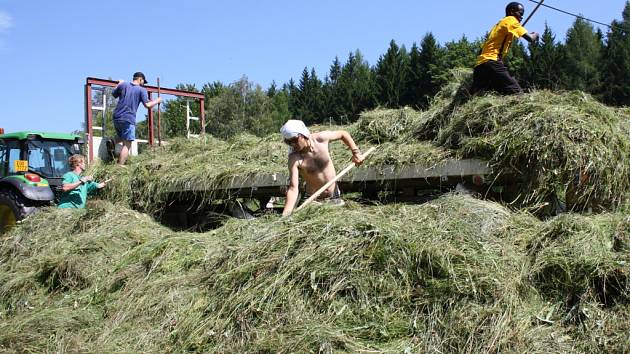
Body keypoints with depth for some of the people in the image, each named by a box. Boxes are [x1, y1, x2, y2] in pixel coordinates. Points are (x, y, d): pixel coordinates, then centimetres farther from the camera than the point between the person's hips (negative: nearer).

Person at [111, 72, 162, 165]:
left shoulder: (123, 85, 10)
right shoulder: (142, 90, -2)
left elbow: (114, 94, 24)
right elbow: (147, 105, -10)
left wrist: (119, 84, 37)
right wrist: (157, 101, 7)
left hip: (116, 118, 6)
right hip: (128, 119, -5)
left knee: (121, 137, 30)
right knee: (127, 144, -4)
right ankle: (120, 166, -12)